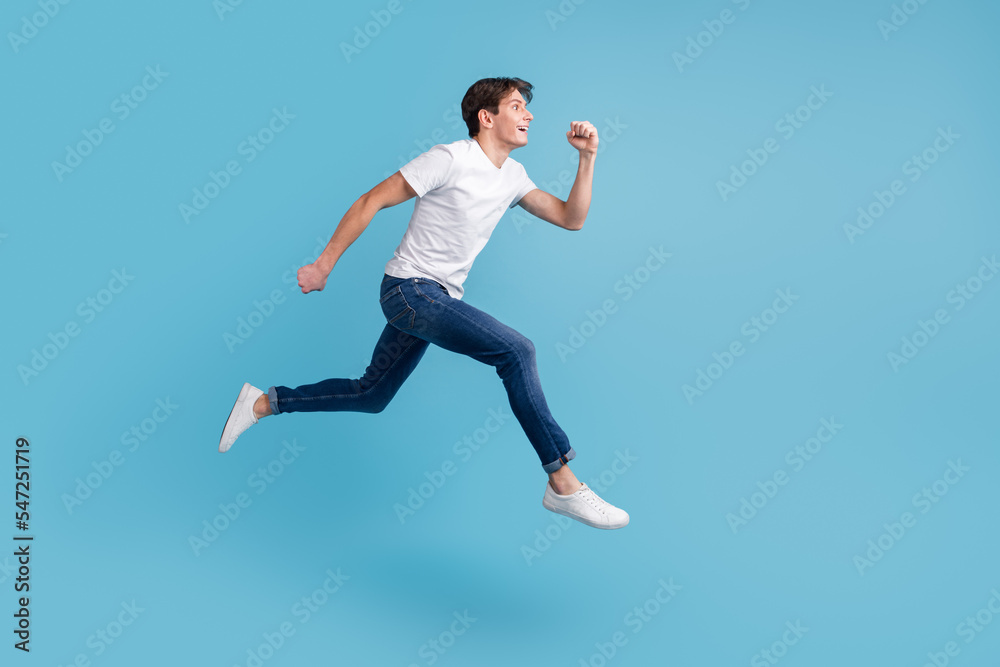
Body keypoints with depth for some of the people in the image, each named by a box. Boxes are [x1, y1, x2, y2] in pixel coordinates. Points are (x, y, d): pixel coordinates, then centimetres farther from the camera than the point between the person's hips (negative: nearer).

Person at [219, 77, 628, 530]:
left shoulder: (512, 176, 9)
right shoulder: (451, 160, -14)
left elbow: (571, 218, 11)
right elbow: (370, 202, -12)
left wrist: (587, 157, -1)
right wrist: (323, 265, -11)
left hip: (437, 300, 9)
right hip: (410, 289, -9)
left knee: (370, 396, 16)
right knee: (515, 350, -22)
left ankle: (263, 403, 31)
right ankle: (563, 485, -17)